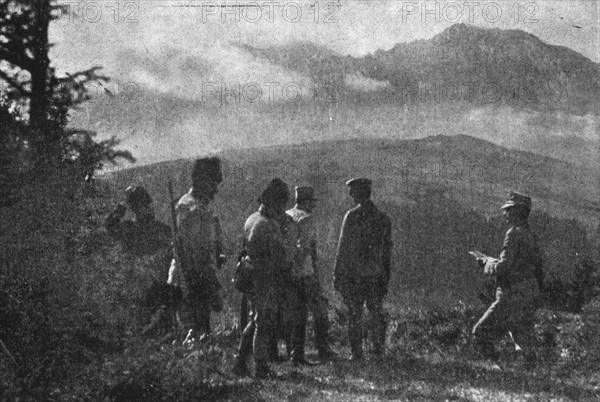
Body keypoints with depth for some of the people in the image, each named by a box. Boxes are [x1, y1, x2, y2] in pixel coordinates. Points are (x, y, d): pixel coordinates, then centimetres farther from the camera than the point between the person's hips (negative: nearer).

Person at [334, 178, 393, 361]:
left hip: (354, 273, -4)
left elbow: (343, 248, -10)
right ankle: (379, 349, 17)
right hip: (376, 274, 5)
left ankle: (357, 352, 2)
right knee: (377, 313, 14)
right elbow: (387, 251, 10)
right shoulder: (384, 219, 6)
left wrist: (337, 274, -5)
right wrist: (386, 277, 16)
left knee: (354, 315, 1)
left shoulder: (352, 216, -10)